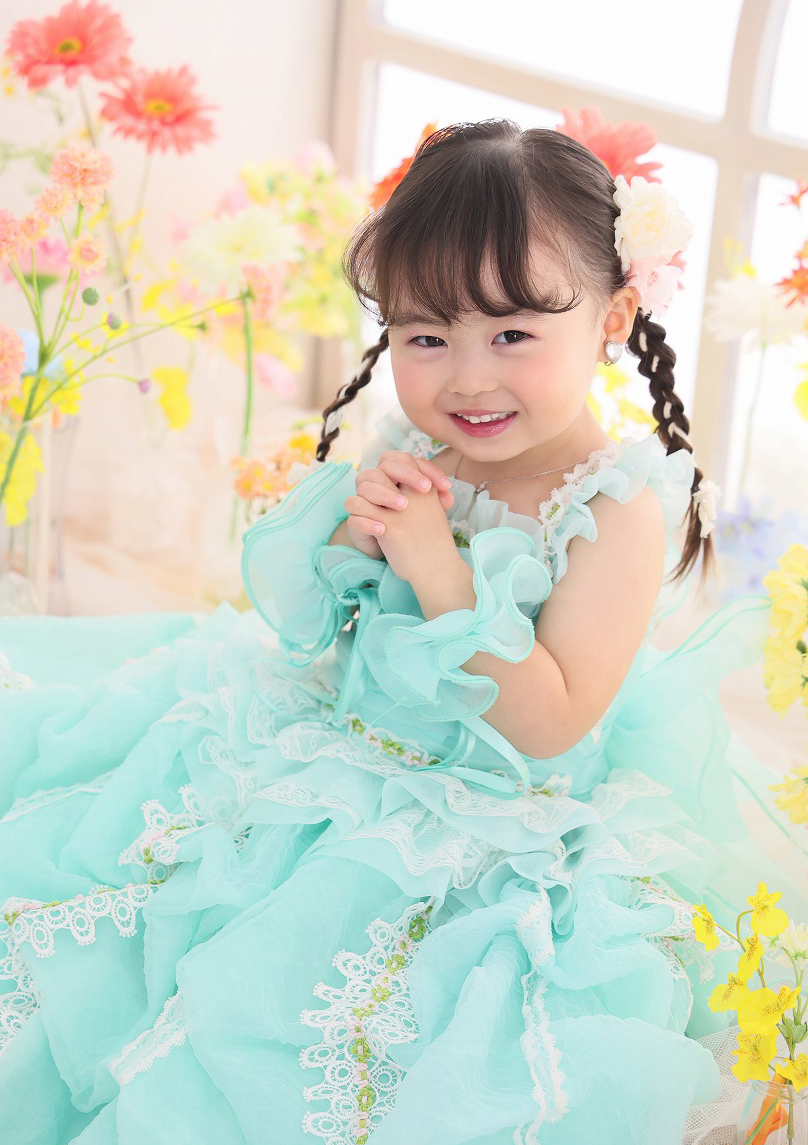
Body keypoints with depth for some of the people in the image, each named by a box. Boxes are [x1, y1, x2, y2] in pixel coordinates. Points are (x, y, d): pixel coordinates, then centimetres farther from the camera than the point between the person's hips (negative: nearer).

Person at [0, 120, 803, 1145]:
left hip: (484, 819, -6)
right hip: (331, 744, 6)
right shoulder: (409, 457, -2)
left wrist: (436, 566, -27)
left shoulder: (618, 509, -18)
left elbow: (550, 725, -22)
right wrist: (351, 532, -17)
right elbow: (292, 622, 4)